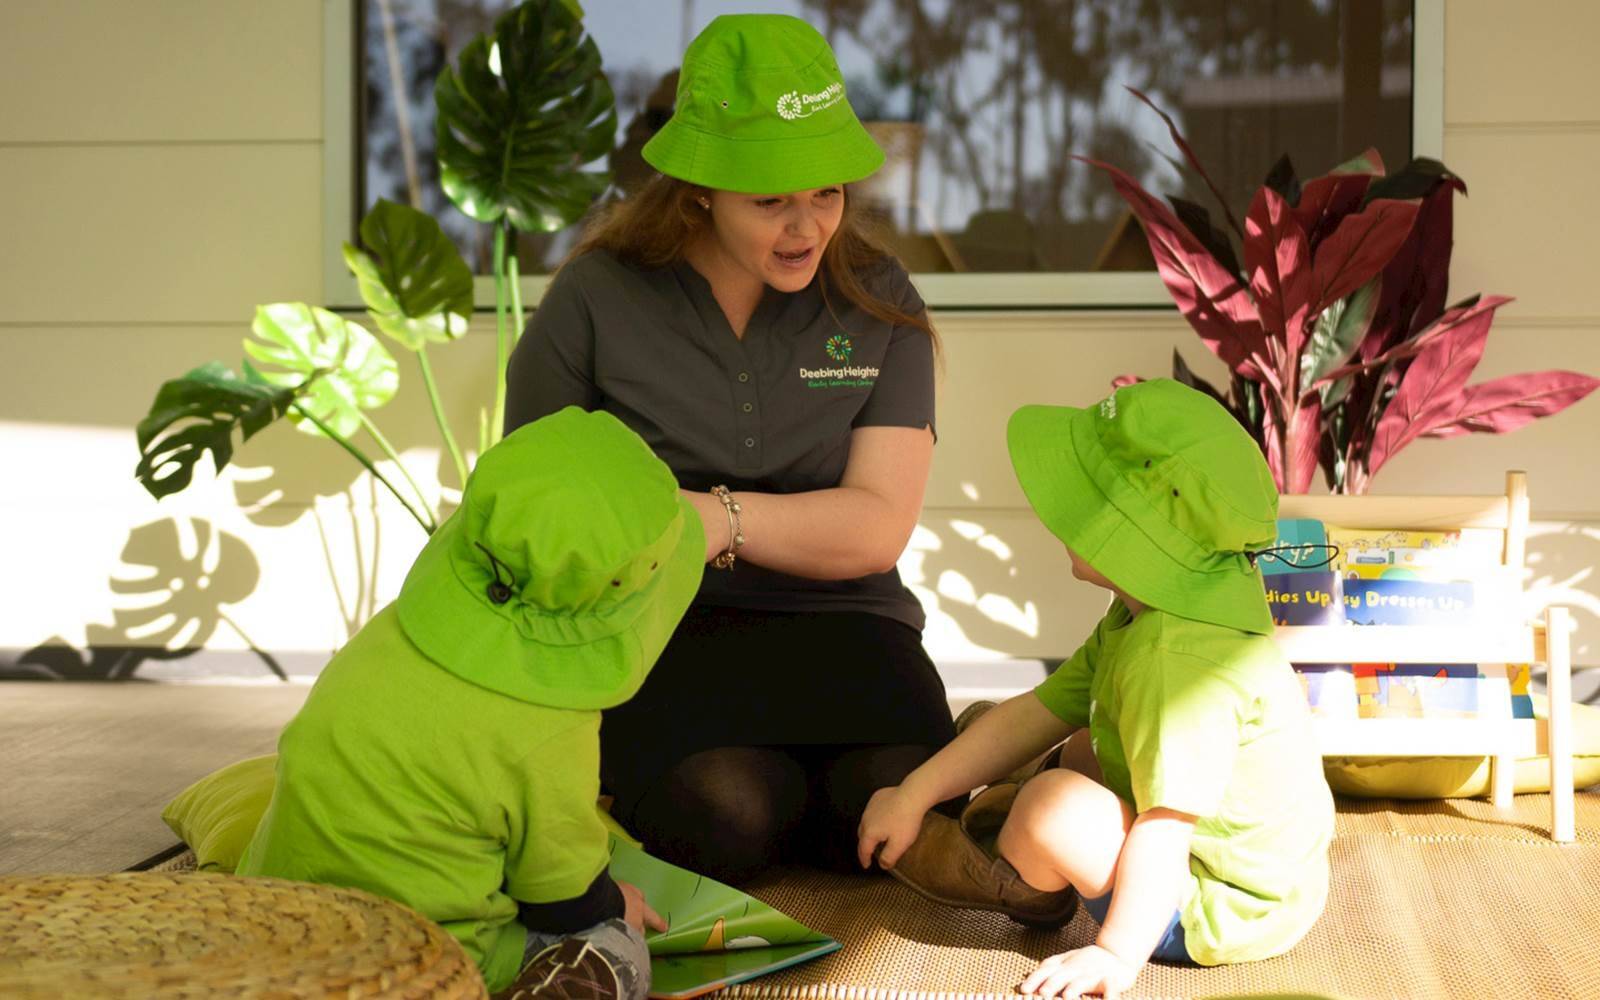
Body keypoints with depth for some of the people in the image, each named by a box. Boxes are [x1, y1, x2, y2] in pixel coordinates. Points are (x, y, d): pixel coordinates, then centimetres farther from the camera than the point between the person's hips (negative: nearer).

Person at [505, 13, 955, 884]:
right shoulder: (596, 299, 1)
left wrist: (719, 519, -18)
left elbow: (877, 528, -2)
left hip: (838, 623, 2)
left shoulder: (877, 301, 5)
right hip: (653, 632, -2)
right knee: (727, 814, -33)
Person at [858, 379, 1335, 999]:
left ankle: (1013, 885, 6)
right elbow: (1035, 715, 5)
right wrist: (914, 795, 5)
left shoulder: (1181, 662, -33)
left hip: (1222, 916, -11)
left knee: (1059, 806, -24)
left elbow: (1164, 826, -35)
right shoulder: (1140, 621, 2)